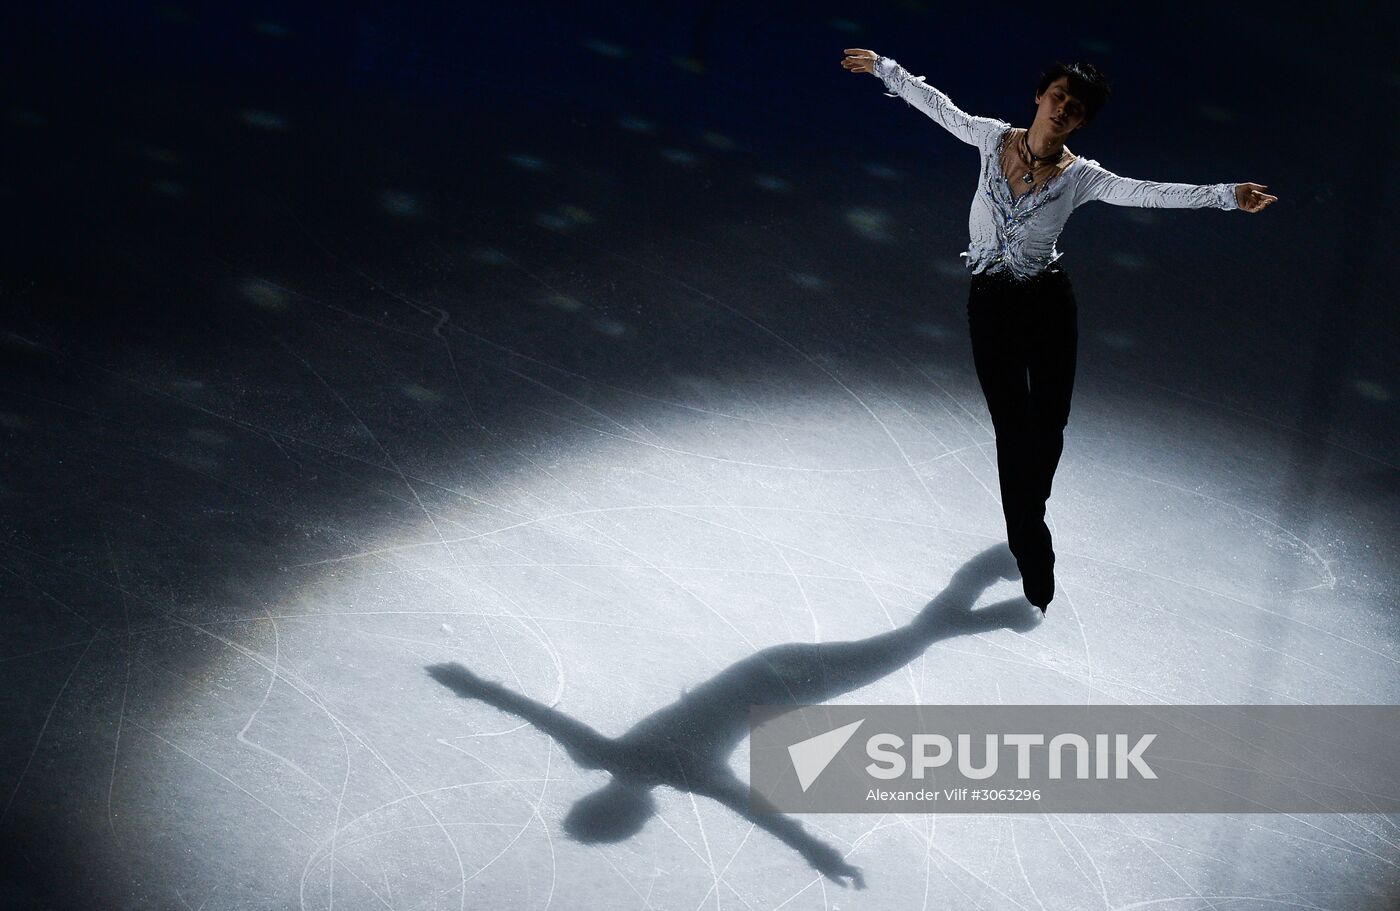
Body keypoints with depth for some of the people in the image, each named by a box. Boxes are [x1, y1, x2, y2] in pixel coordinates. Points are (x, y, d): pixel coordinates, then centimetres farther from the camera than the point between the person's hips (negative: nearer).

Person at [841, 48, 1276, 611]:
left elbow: (1149, 193, -14)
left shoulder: (1080, 177, -8)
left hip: (1049, 304, 0)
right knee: (1013, 426, 2)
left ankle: (1024, 519, 36)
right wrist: (884, 69, 17)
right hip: (991, 304, 0)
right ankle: (1033, 559, 12)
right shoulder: (993, 138, -4)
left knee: (1047, 426, 7)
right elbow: (938, 105, 9)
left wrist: (1227, 195, -23)